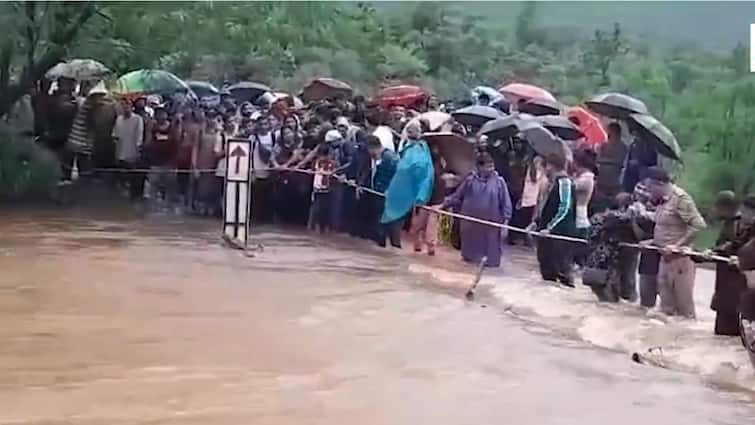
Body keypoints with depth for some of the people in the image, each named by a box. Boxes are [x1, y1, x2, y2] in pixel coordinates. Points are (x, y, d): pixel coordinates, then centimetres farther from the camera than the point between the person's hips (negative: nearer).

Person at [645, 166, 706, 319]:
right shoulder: (664, 199, 9)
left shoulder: (681, 198, -16)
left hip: (679, 257, -8)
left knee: (683, 299, 1)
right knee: (666, 298, 14)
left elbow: (698, 224, -21)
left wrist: (678, 245, -21)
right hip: (665, 256, 8)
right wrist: (653, 241, 9)